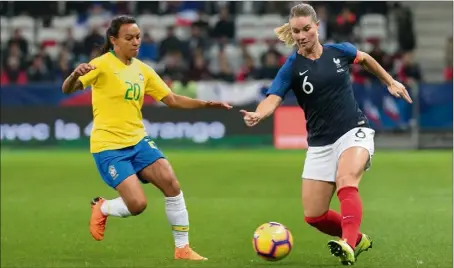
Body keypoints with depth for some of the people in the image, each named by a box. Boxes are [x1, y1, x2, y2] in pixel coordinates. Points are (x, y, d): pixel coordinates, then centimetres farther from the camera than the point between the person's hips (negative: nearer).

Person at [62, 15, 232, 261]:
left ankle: (182, 249, 2)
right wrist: (76, 74, -44)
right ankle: (102, 209, 17)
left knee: (171, 184, -11)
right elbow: (67, 89, -21)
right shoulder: (102, 64, -11)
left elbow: (172, 100, 12)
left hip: (137, 141, 6)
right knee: (137, 204, -17)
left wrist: (207, 104, 0)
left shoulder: (142, 69, 8)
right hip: (109, 147, -6)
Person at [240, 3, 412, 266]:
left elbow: (365, 58, 22)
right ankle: (357, 239, 26)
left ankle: (348, 245, -46)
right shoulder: (292, 67, -7)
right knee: (314, 216, 0)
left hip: (354, 132, -2)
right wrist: (258, 114, -45)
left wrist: (390, 81, 25)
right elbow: (273, 98, -24)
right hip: (320, 143, 2)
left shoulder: (339, 51, -2)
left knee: (345, 182, -33)